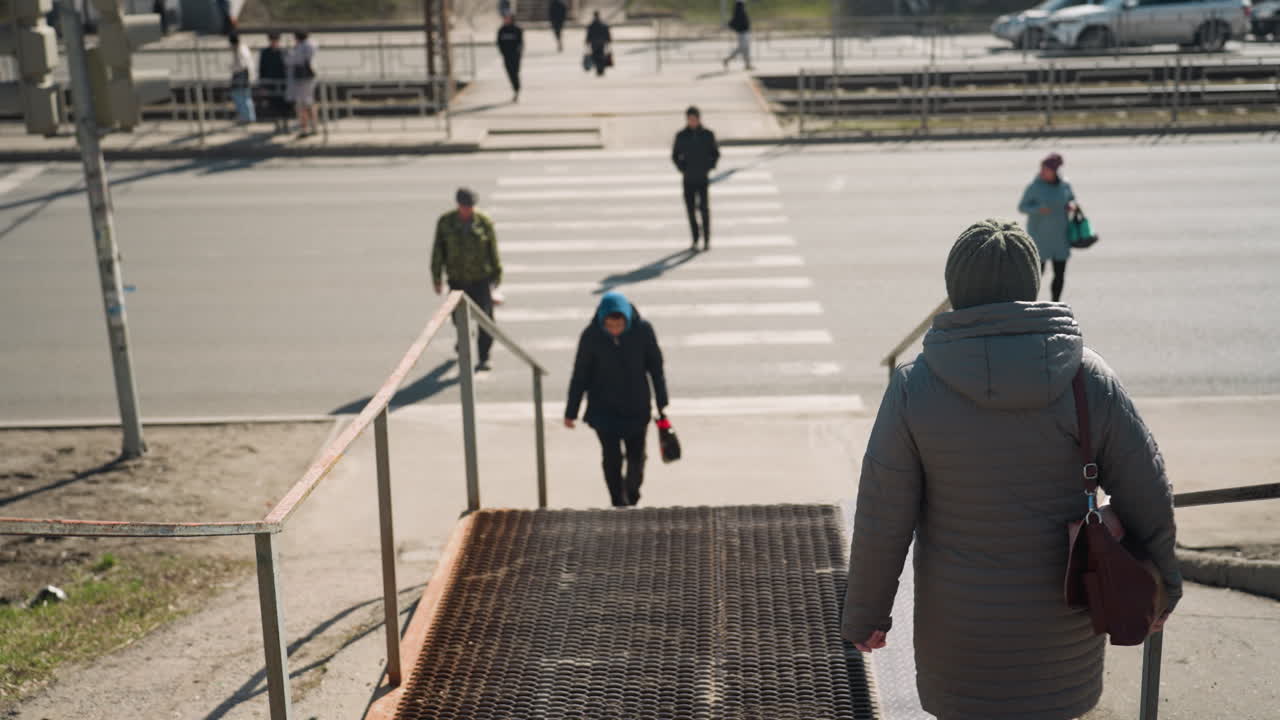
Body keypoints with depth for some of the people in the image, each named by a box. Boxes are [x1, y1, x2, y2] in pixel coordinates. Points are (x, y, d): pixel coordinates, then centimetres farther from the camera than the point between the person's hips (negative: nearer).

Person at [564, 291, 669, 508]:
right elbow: (580, 376, -5)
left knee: (636, 457, 11)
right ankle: (620, 505, 15)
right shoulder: (591, 336, -14)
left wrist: (662, 403, 4)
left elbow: (656, 368, -1)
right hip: (603, 410, -1)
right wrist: (571, 412, 0)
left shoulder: (643, 330, -13)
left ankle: (632, 496, 39)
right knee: (612, 459, -1)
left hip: (637, 408, 1)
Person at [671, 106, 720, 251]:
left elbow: (715, 153, 9)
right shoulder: (681, 136, 0)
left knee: (704, 208, -7)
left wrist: (710, 167, -1)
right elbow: (675, 155, 10)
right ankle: (695, 239, 14)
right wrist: (682, 168, 0)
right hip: (688, 179, 1)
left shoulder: (708, 135, -2)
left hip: (703, 178, -1)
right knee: (690, 209, 3)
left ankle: (707, 240, -1)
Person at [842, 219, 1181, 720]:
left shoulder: (915, 387, -15)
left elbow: (882, 520, -12)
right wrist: (1160, 588, 13)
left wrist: (864, 614, 2)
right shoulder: (1088, 378, -9)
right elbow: (1147, 496, -3)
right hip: (1064, 620, 2)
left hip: (962, 624, -2)